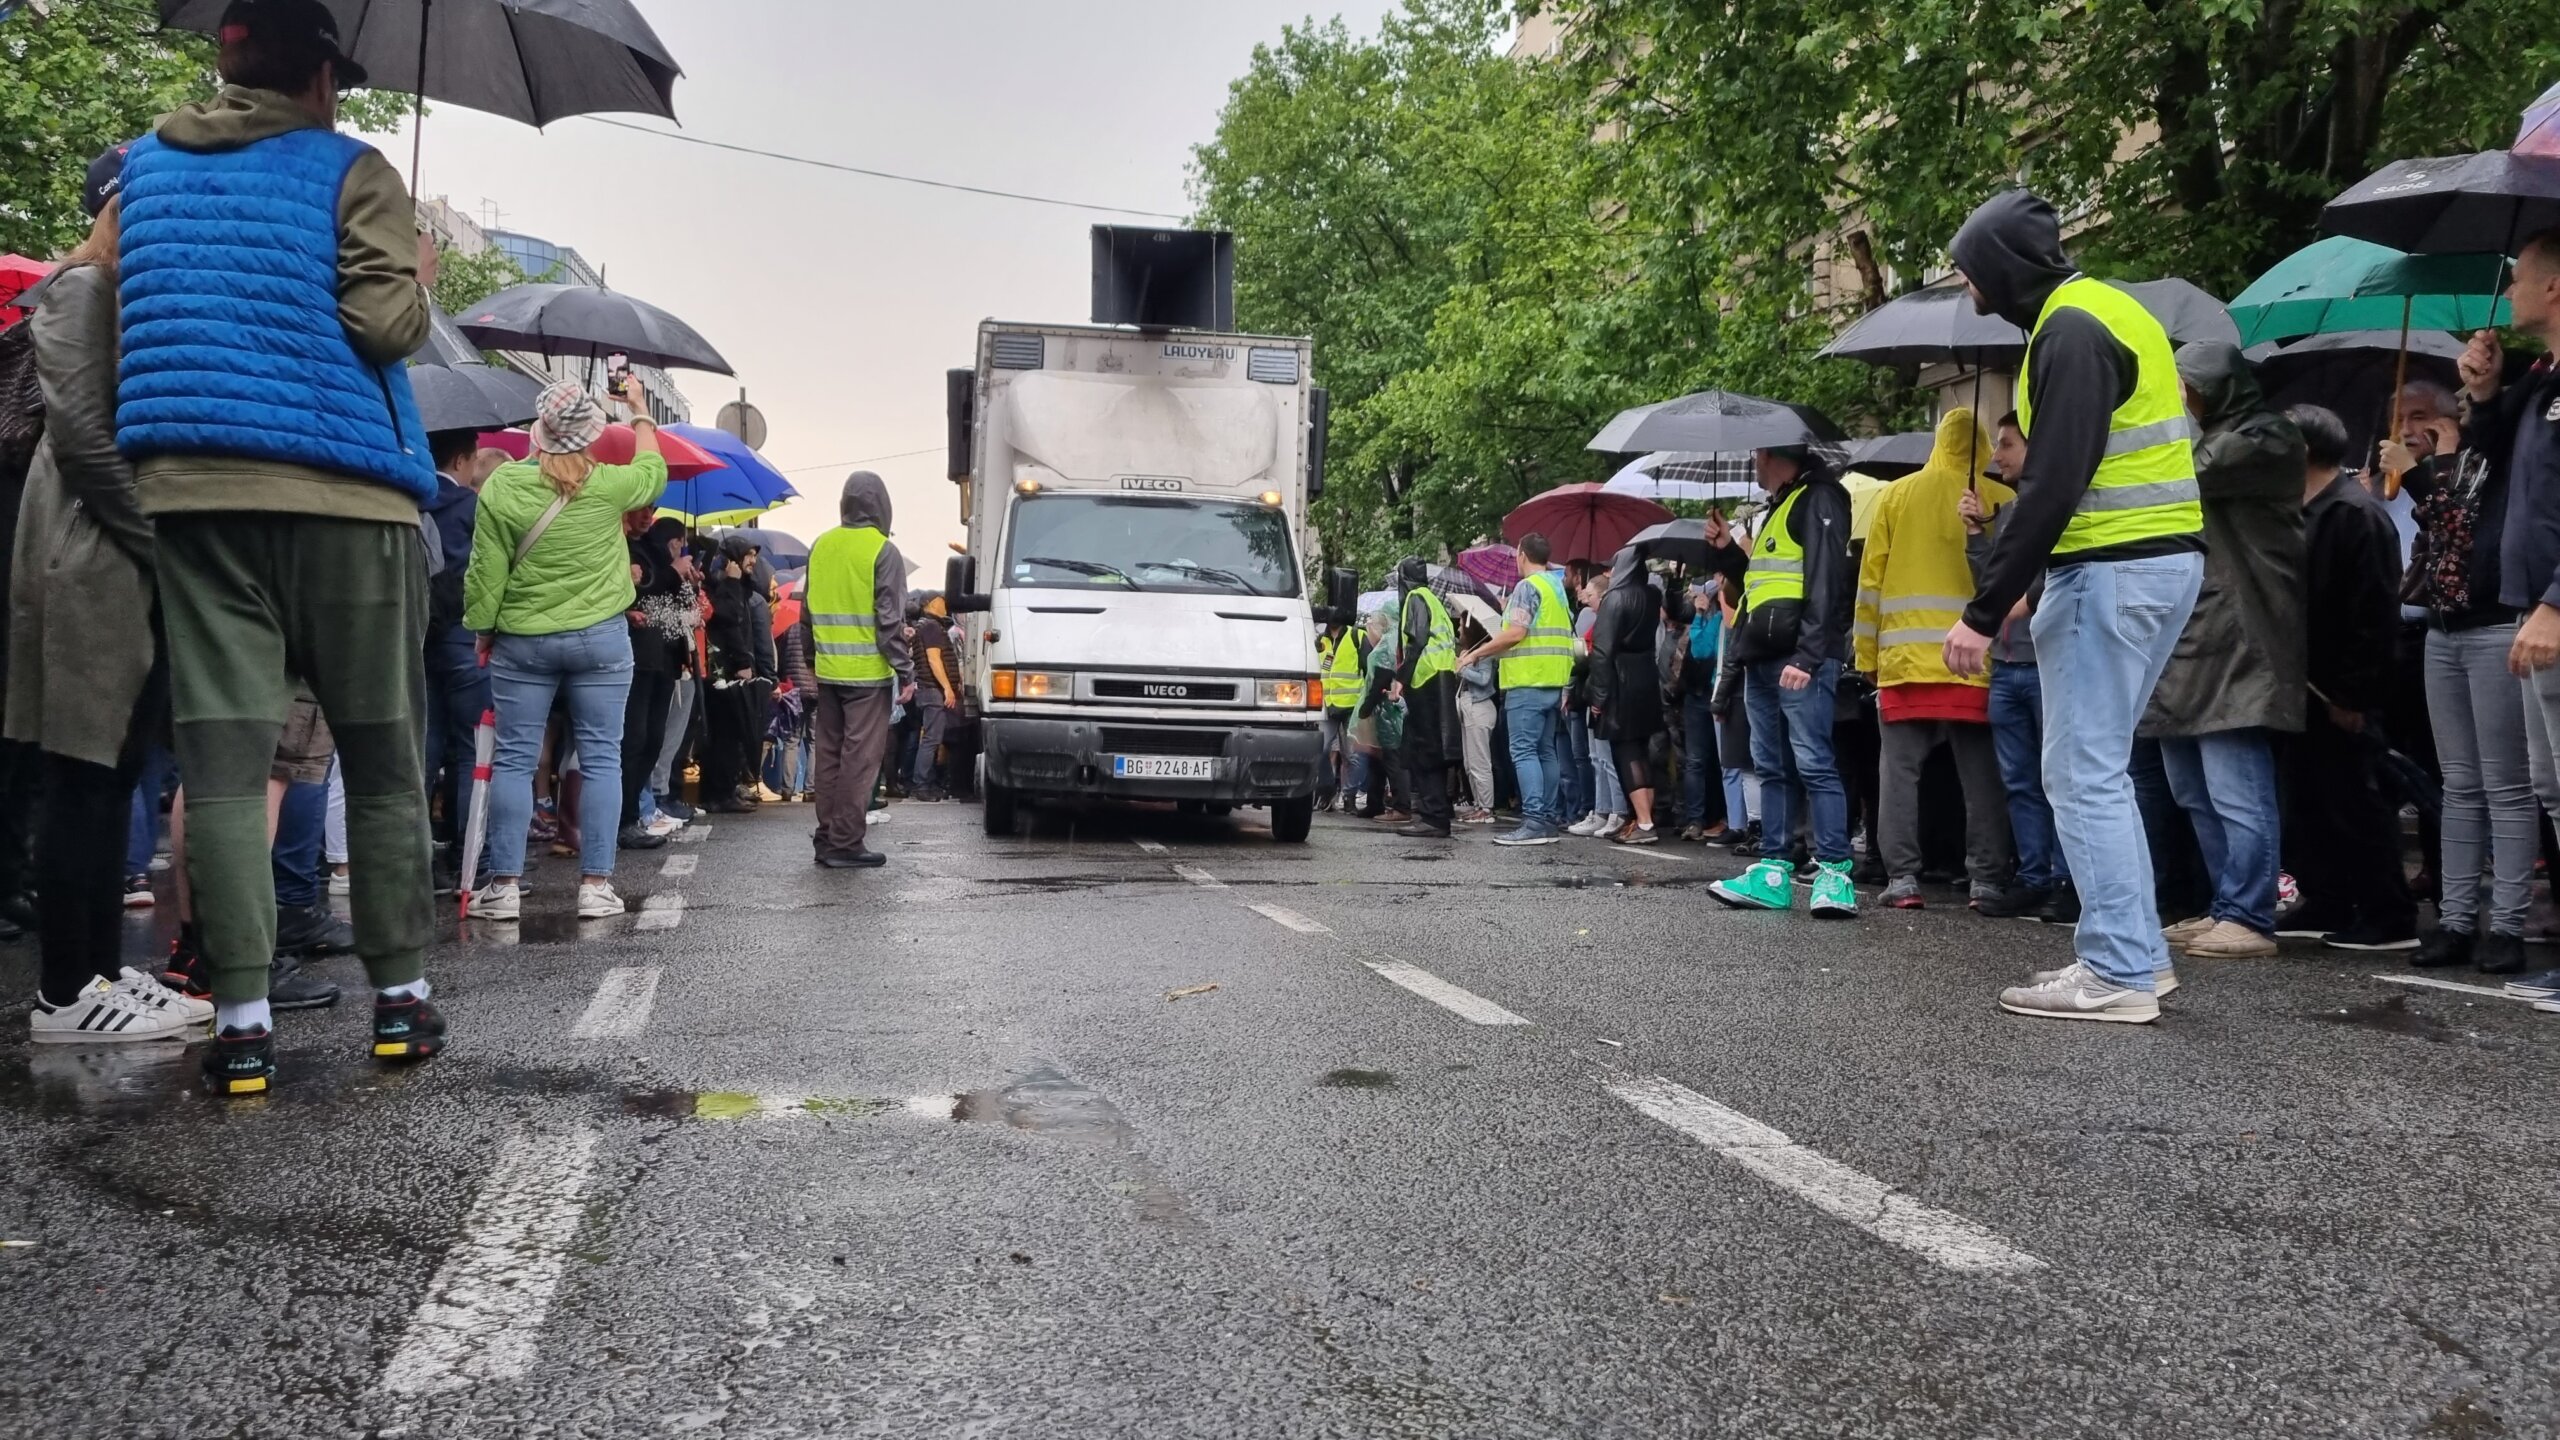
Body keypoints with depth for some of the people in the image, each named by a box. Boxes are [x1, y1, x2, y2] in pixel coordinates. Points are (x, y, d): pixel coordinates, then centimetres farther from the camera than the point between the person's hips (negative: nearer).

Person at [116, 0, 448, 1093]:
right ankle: (399, 998, 11)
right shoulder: (349, 170, 0)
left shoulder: (146, 167, 15)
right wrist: (420, 274, 8)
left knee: (224, 758, 0)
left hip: (192, 492, 4)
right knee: (381, 759, 6)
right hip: (343, 494, -3)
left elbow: (121, 309, 21)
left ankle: (241, 1022, -3)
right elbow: (386, 326, -11)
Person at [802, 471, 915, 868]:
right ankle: (845, 844, -3)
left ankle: (827, 838, 17)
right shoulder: (883, 551, -10)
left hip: (828, 672, 6)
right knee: (860, 759, -3)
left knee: (829, 756, 12)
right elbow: (889, 620, -13)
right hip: (868, 673, -6)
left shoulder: (820, 547, 8)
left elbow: (807, 612, 14)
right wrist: (905, 672, -9)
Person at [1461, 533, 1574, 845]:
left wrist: (1476, 654, -10)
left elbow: (1516, 633, -18)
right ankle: (1550, 818, 13)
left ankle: (1534, 821, -17)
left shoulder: (1527, 586, -10)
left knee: (1523, 750, -10)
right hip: (1554, 682, 9)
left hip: (1528, 682, -9)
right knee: (1546, 750, 11)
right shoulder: (1557, 587, 17)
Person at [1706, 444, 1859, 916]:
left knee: (1813, 763, -12)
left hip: (1800, 660, -10)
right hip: (1762, 660, 10)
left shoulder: (1818, 500, -5)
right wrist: (1727, 551, 15)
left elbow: (1826, 582, -15)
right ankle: (1774, 873, 10)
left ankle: (1834, 874, -12)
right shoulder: (1778, 509, 25)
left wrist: (1807, 656, -23)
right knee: (1772, 767, 8)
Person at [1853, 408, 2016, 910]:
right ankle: (1988, 880, 5)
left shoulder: (1896, 496, 7)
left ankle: (1902, 879, 0)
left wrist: (1868, 656, 11)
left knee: (1900, 769, 4)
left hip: (1905, 659, 1)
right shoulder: (2002, 501, 2)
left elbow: (1871, 581, 6)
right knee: (1982, 774, 5)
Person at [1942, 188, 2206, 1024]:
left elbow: (2051, 487, -21)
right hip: (2164, 558, 10)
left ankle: (2119, 973, -1)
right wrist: (2017, 587, 15)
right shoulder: (2106, 310, 19)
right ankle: (2134, 953, 20)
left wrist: (1985, 611, -20)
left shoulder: (2070, 331, -13)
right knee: (2094, 768, 15)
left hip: (2113, 570, -10)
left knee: (2083, 773, -5)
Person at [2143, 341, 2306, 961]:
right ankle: (2228, 908, 19)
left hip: (2234, 641, -10)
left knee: (2236, 791, -11)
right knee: (2196, 792, 12)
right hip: (2188, 637, 10)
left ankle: (2249, 918, -8)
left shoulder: (2264, 438, -3)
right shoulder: (2210, 442, 27)